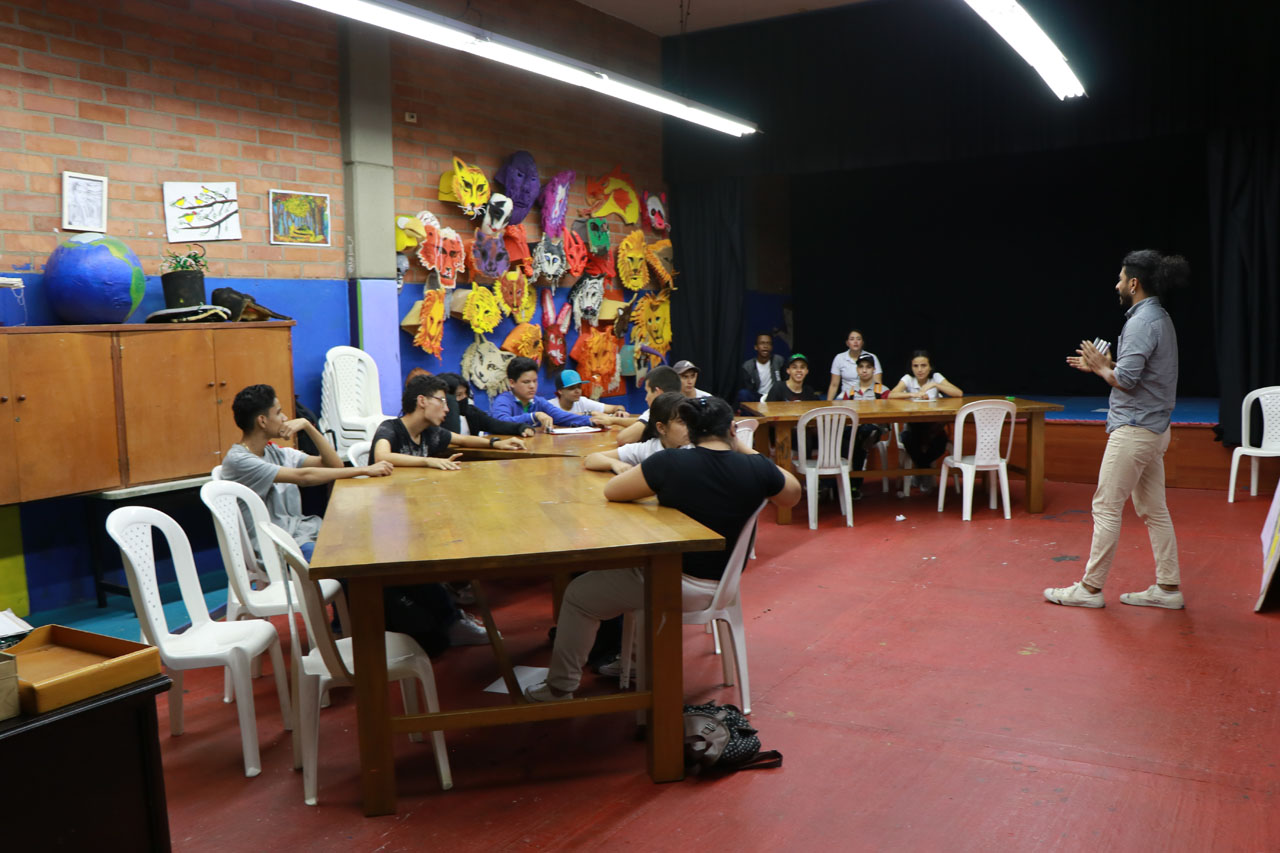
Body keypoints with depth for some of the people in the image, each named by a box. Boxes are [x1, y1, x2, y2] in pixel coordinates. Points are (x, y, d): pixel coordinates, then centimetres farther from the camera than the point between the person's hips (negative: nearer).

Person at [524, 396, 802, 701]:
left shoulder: (670, 463, -21)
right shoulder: (755, 468, -13)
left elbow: (611, 491, -11)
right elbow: (792, 495, 7)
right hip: (724, 582, 6)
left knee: (578, 596, 13)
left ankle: (561, 688, 20)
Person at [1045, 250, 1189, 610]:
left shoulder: (1142, 322, -17)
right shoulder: (1159, 318, 14)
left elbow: (1125, 379, -23)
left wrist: (1101, 366, -4)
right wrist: (1101, 365, 11)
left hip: (1134, 429, -10)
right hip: (1154, 429, 10)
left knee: (1106, 508, -3)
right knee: (1153, 510, 13)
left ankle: (1091, 587, 4)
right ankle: (1168, 587, 17)